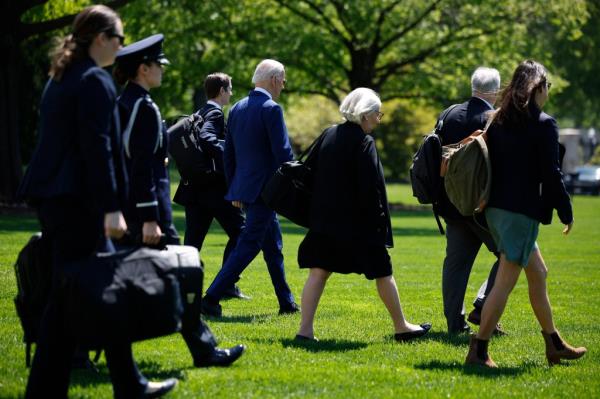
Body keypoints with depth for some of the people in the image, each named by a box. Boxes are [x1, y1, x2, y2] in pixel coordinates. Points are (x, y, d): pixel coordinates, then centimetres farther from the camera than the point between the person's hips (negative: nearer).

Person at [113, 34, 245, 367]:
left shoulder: (121, 104, 14)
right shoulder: (144, 107, -14)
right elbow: (143, 167, -20)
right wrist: (149, 219, -21)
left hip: (125, 204, 10)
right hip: (146, 202, -10)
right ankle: (204, 351, 2)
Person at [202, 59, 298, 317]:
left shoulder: (237, 109, 11)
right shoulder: (271, 109, -13)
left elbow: (228, 153, 15)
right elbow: (283, 153, -17)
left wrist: (233, 189, 21)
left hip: (243, 188, 9)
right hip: (264, 188, -9)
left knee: (273, 246, 17)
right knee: (248, 246, -6)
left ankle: (286, 303, 23)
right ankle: (211, 298, -10)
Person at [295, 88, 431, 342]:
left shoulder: (329, 135, 8)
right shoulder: (363, 142, -13)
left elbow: (312, 172, 13)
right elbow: (370, 187, -17)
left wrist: (317, 214, 17)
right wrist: (379, 223, -11)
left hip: (324, 220, 6)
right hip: (358, 224, -6)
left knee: (318, 272, 1)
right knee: (382, 273, 9)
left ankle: (305, 330, -9)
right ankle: (401, 327, 20)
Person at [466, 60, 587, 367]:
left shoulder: (497, 122, 9)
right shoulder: (544, 125, -10)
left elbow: (488, 165, 11)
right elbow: (551, 174, -11)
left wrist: (487, 198, 18)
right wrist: (566, 212, -2)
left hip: (496, 208, 8)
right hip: (522, 211, -8)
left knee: (537, 273, 19)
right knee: (505, 281, -5)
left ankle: (554, 344, 28)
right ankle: (479, 350, -7)